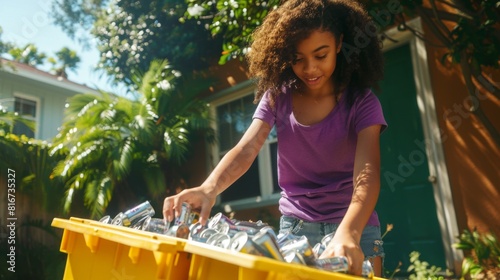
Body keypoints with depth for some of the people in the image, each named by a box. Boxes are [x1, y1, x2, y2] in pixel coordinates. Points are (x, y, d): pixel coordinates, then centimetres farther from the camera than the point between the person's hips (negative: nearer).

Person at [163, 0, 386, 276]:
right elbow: (245, 150, -17)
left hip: (353, 226, -2)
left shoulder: (361, 101, -13)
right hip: (294, 225, 2)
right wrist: (209, 188, -38)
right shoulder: (278, 95, -6)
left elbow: (367, 173, -25)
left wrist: (348, 233, -44)